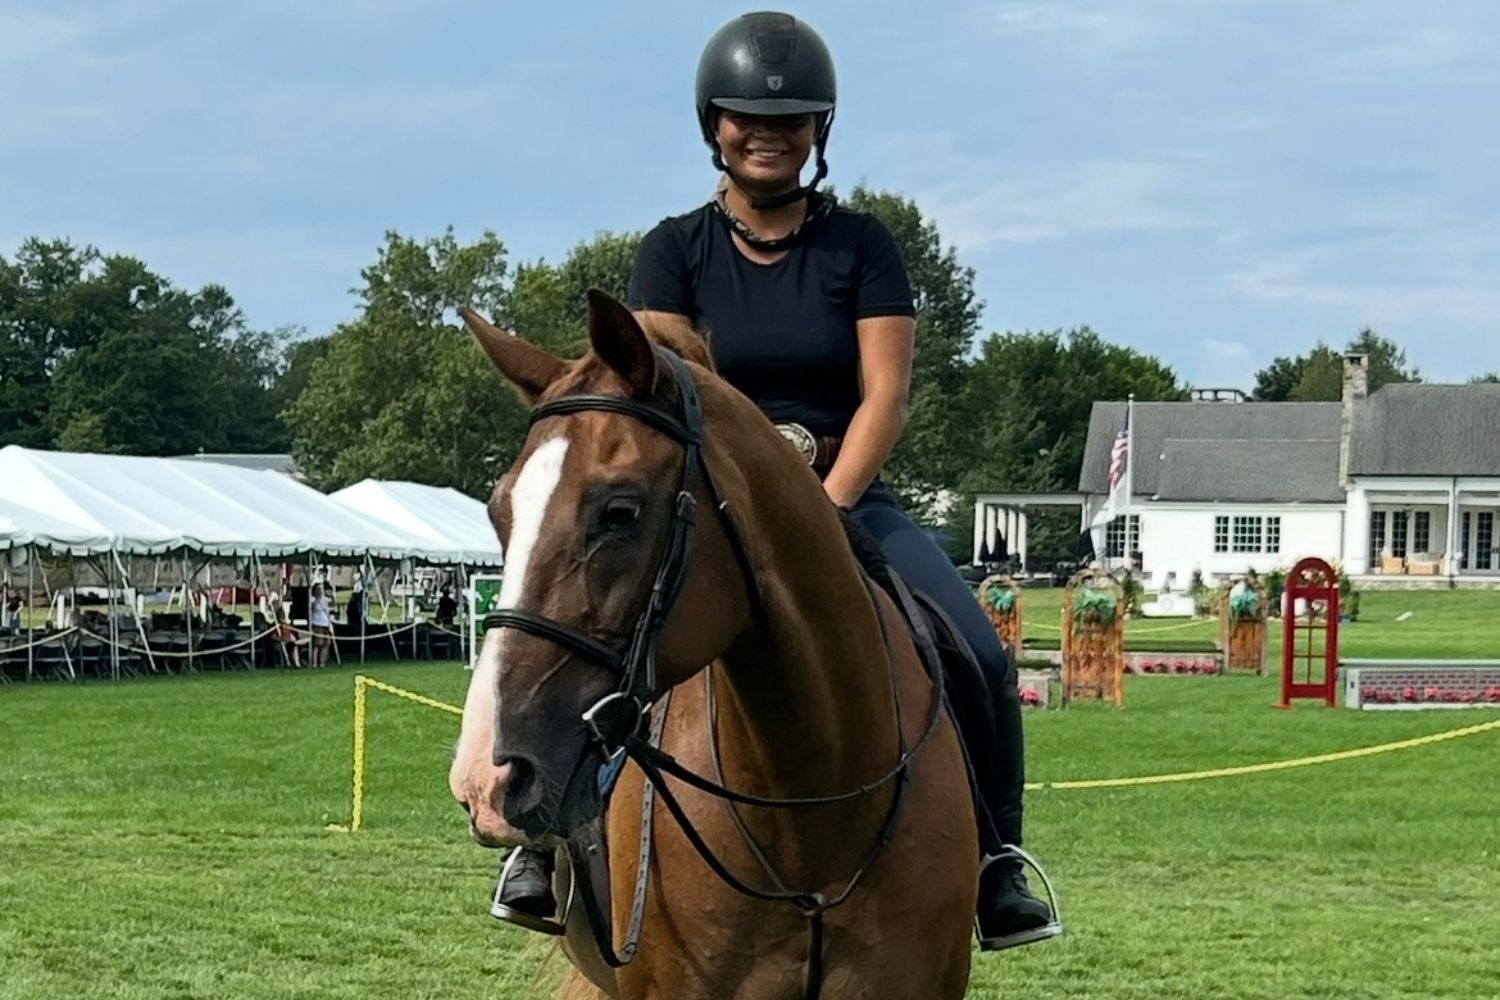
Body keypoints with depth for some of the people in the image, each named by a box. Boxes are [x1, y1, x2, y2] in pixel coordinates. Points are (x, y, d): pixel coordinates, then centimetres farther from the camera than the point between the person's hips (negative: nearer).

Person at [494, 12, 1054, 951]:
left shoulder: (861, 247, 5)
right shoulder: (676, 251, 5)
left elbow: (886, 396, -4)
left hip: (847, 498, 1)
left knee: (981, 658, -21)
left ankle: (996, 864, -5)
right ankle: (550, 839, -10)